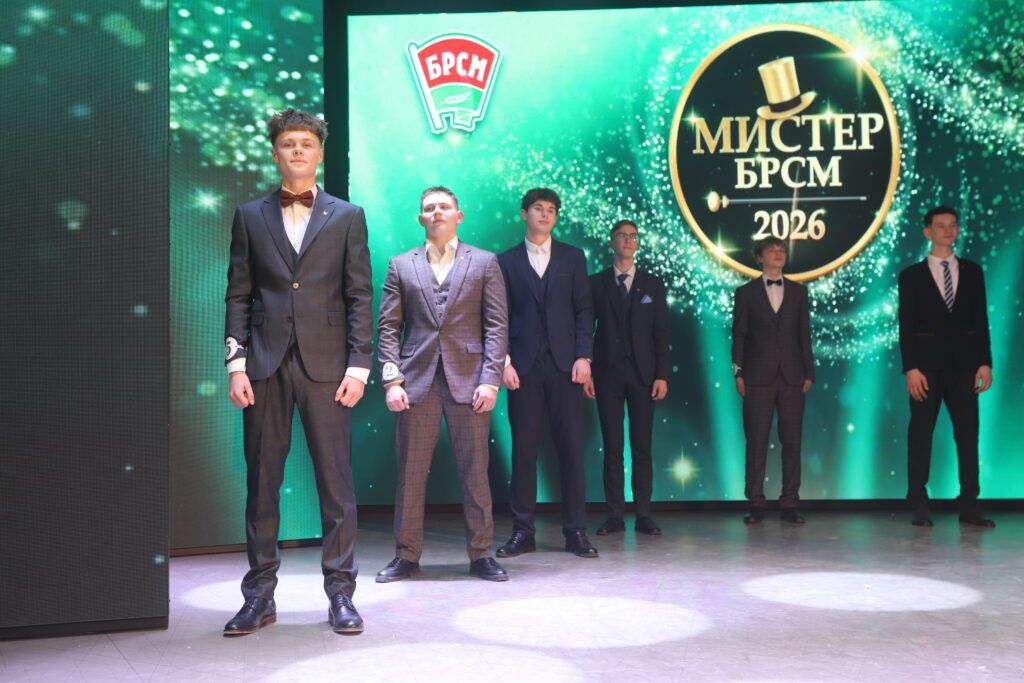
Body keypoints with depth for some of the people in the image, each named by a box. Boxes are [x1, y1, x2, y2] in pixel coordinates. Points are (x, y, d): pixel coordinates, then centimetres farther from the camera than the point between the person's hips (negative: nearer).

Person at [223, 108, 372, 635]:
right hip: (266, 365, 1)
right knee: (261, 483, 5)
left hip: (325, 366, -1)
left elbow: (359, 296, 4)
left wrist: (358, 366, -5)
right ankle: (259, 596, 15)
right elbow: (239, 295, 8)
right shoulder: (250, 216, 12)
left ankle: (340, 594, 10)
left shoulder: (347, 217, 9)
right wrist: (237, 363, -1)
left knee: (336, 482, 0)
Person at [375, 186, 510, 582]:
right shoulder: (401, 265, 12)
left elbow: (496, 325, 3)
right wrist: (392, 380, -3)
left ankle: (480, 554, 13)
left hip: (468, 380, -1)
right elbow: (388, 327, 8)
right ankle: (407, 555, 14)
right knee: (410, 472, 4)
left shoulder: (484, 263, 9)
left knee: (475, 472, 2)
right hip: (416, 381, 1)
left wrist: (491, 379, -7)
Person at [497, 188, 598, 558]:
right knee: (524, 448, 2)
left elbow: (583, 310, 6)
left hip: (564, 364, 0)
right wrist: (504, 361, -5)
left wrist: (583, 356, -5)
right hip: (524, 366, 0)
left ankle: (575, 531, 7)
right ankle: (523, 531, 9)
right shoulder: (507, 261, 9)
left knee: (571, 447, 0)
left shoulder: (572, 257, 11)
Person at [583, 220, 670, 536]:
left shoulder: (652, 284, 9)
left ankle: (643, 515, 6)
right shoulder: (596, 282, 7)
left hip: (642, 374, 0)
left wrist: (662, 375, -3)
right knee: (612, 447, 2)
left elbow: (661, 334, 5)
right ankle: (615, 515, 6)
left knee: (642, 447, 1)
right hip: (607, 373, 0)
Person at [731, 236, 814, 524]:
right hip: (758, 378, -2)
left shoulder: (798, 291, 12)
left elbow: (805, 334, 10)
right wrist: (738, 372, -3)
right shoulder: (746, 292, 7)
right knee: (757, 441, -1)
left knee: (792, 441, 2)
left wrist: (809, 372, 4)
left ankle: (789, 503, 8)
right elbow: (738, 335, 5)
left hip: (792, 377, 2)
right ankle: (755, 504, 5)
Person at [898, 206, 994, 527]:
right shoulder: (912, 275, 4)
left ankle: (969, 506, 8)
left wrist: (985, 363, -1)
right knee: (920, 435, 0)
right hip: (927, 366, -2)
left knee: (968, 434, 2)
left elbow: (981, 319, 8)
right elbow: (906, 326, -1)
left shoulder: (972, 271, 11)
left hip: (963, 365, 2)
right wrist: (911, 368, -10)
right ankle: (919, 507, 6)